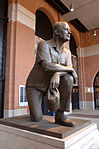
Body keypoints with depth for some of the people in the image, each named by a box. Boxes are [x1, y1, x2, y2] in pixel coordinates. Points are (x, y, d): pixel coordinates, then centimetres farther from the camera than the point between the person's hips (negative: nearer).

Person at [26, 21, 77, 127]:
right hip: (35, 85, -4)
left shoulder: (67, 52, 0)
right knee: (37, 119, -12)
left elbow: (70, 72, -12)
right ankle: (33, 105, 25)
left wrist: (58, 74, -35)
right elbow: (47, 66, -33)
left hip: (49, 84, 4)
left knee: (68, 79, -24)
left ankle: (60, 114, -15)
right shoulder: (44, 45, -17)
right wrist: (70, 69, -24)